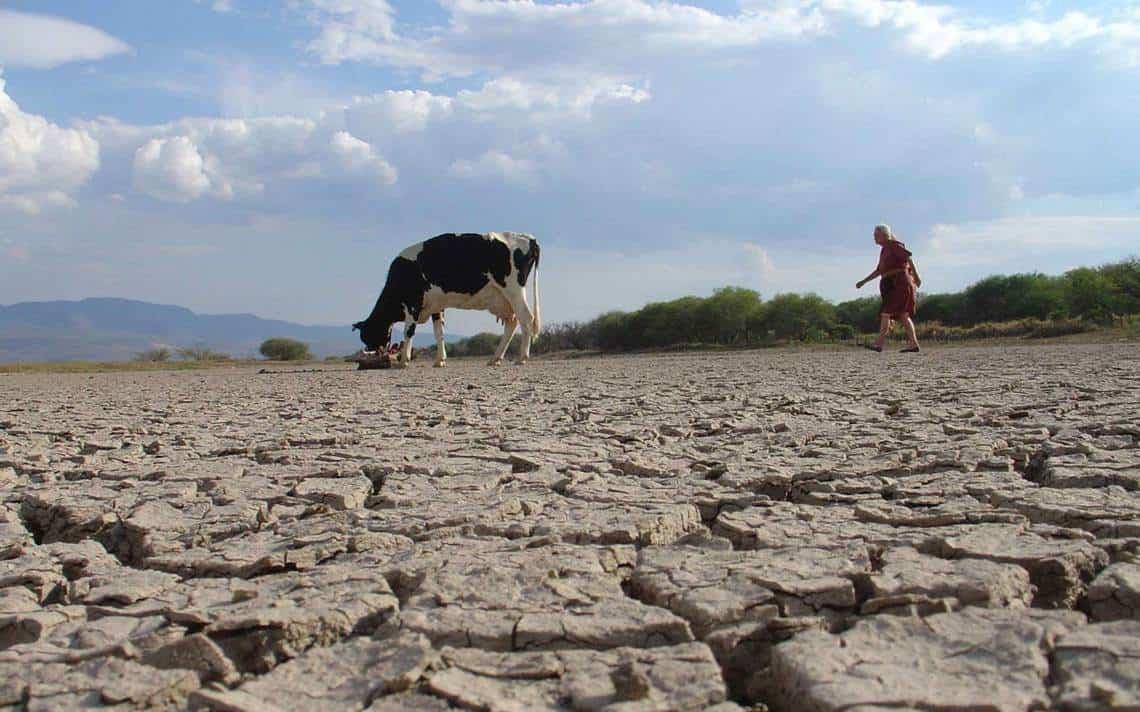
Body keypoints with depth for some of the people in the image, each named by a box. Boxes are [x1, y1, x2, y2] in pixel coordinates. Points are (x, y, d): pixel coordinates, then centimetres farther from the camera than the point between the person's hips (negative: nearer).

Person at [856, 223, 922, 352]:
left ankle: (879, 343, -17)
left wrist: (916, 276, -25)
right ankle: (914, 344, 2)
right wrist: (863, 281, 21)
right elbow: (879, 271, 26)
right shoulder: (885, 250, 21)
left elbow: (909, 258, -17)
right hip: (892, 286, 9)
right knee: (903, 315, 5)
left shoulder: (894, 245, -6)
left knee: (886, 312, -13)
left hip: (899, 283, -9)